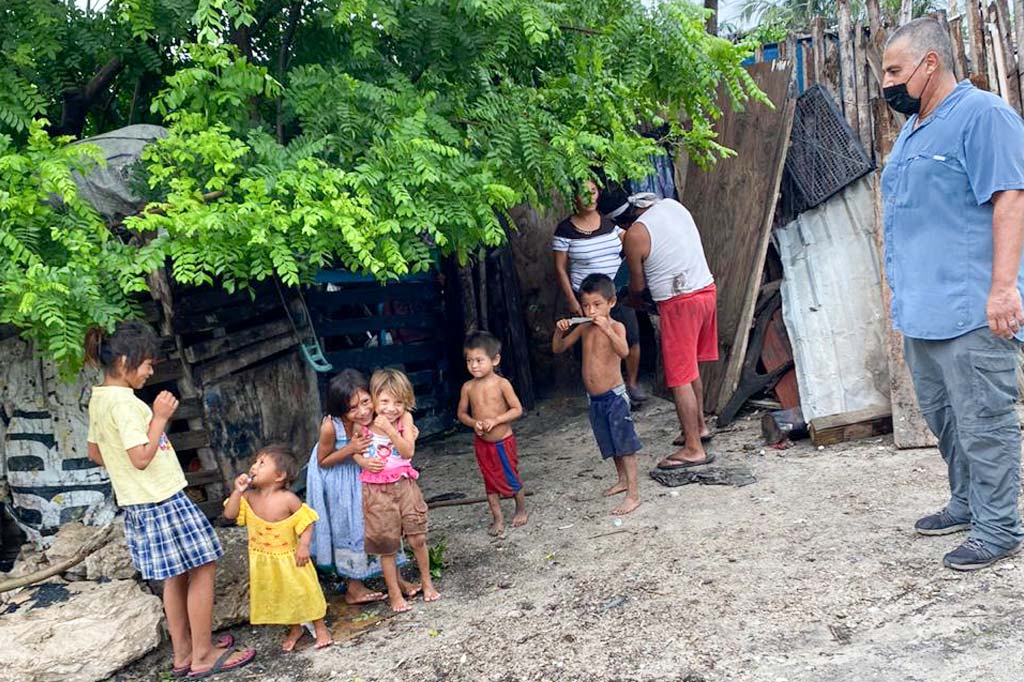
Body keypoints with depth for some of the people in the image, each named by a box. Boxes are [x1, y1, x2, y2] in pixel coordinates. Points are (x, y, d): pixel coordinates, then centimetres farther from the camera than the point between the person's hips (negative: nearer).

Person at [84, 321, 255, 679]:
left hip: (138, 503, 10)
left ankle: (183, 653, 27)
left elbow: (94, 452, 18)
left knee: (176, 576, 18)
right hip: (163, 501, -10)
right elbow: (141, 457, -24)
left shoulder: (98, 399, 9)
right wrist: (160, 418, -19)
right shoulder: (124, 401, -21)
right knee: (202, 569, 0)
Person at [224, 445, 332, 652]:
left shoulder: (287, 499, -22)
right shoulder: (250, 497, -7)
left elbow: (307, 520, -17)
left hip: (289, 558, -5)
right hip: (263, 562, 5)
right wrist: (238, 491, -19)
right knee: (277, 596, 16)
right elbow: (229, 514, -11)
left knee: (304, 591, 5)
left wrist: (304, 545, -25)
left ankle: (320, 628, 22)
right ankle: (295, 629, 36)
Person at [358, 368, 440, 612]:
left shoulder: (405, 419, -7)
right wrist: (364, 462, -13)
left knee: (417, 538, 4)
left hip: (404, 485, 0)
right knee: (386, 545, 8)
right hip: (376, 490, 0)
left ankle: (426, 582, 27)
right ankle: (394, 592, 24)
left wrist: (389, 429, -25)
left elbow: (408, 451, -15)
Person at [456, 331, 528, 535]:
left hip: (503, 441, -3)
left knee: (511, 478, 9)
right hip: (482, 443, 3)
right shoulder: (468, 387, -4)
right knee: (490, 482, 11)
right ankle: (497, 519, 24)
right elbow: (462, 413, 5)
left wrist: (495, 420, -24)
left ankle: (522, 510, 34)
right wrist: (474, 423, -15)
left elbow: (517, 409, -14)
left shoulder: (501, 384, -15)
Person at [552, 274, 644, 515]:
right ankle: (623, 479, 38)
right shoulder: (584, 328, 5)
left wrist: (606, 328, -41)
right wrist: (559, 331, -7)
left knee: (624, 444, -3)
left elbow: (624, 352, -32)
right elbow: (558, 348, 12)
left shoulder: (615, 327, -13)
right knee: (611, 443, 20)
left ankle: (633, 493, 1)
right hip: (595, 399, 7)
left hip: (614, 395, -7)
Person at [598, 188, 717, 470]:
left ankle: (694, 449, 1)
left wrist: (634, 300, 19)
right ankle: (699, 426, 35)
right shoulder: (673, 205, 5)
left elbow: (638, 285, -3)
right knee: (691, 367, 23)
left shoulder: (635, 235, -14)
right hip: (706, 289, 8)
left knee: (680, 378, -2)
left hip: (679, 304, -8)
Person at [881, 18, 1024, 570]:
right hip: (921, 311, 9)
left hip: (971, 312, -9)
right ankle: (967, 504, 32)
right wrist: (900, 288, 24)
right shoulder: (911, 130, 19)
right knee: (943, 418, 17)